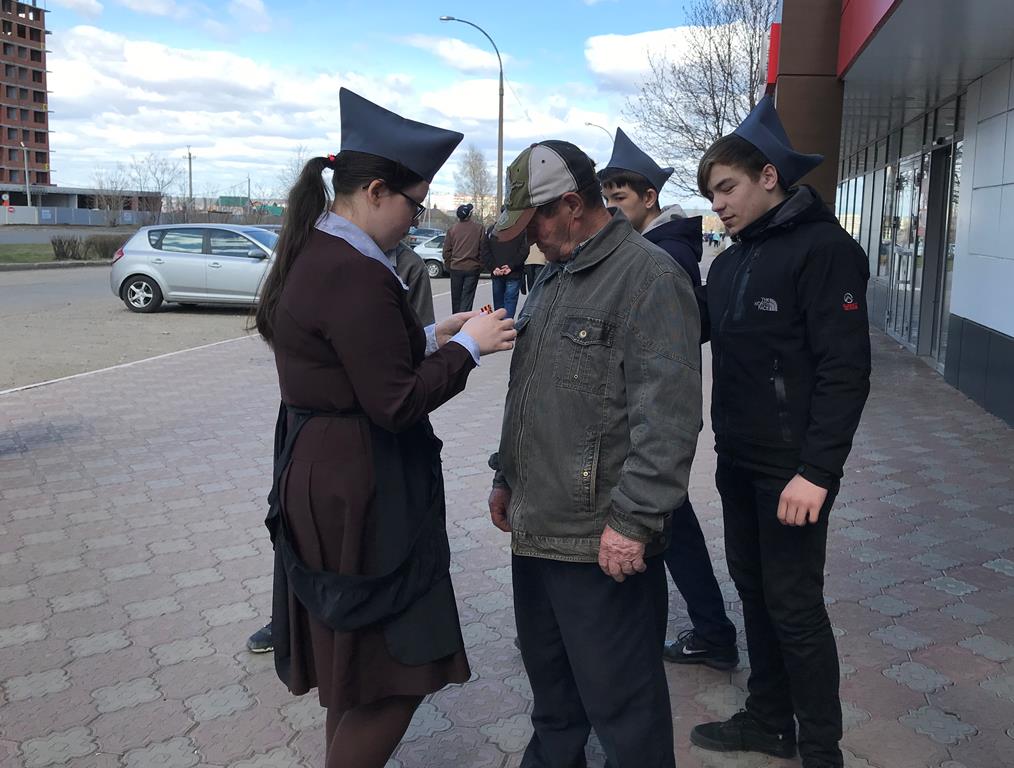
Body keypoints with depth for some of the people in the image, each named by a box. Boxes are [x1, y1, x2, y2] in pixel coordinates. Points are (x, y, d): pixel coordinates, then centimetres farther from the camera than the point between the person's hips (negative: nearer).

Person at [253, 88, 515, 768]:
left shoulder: (312, 253, 9)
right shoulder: (355, 274, -23)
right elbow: (397, 403, -21)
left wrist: (433, 336, 8)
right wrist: (467, 345, -10)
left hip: (321, 476, 11)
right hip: (363, 493, -11)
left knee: (356, 665, 23)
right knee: (399, 672, 4)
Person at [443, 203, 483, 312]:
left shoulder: (452, 229, -1)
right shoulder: (479, 228, -5)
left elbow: (446, 251, 1)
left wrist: (449, 266, 13)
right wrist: (481, 265, 5)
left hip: (455, 268, 2)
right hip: (473, 268, -2)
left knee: (456, 297, 14)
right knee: (467, 297, 0)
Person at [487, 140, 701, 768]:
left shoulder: (650, 277, -14)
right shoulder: (556, 277, 16)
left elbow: (668, 415, -21)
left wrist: (634, 518, -22)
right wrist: (507, 476, 22)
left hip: (604, 542, -9)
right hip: (536, 527, 9)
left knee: (620, 700, 5)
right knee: (550, 679, 24)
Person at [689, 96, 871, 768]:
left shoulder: (823, 249, -12)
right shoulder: (729, 263, 11)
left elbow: (846, 371, -18)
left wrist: (816, 471, -22)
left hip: (792, 468, -7)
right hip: (738, 460, 8)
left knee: (793, 604, 1)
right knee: (753, 588, 16)